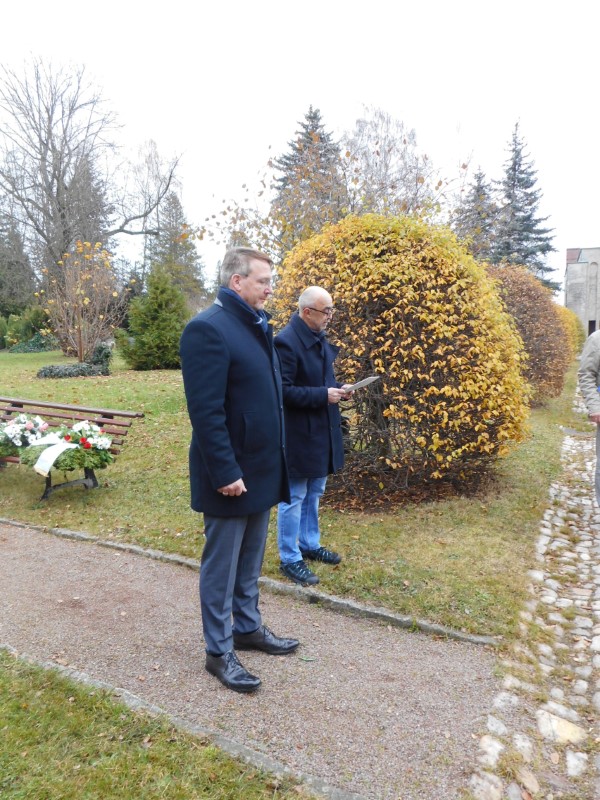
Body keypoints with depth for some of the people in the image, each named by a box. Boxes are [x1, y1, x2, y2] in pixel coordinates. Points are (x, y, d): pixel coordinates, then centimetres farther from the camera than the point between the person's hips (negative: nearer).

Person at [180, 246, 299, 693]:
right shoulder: (209, 328, -17)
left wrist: (274, 461, 14)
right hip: (232, 473, -8)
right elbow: (206, 411, -22)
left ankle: (248, 627, 38)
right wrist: (225, 472, -22)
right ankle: (219, 652, 23)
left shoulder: (258, 326, 10)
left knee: (250, 560, 21)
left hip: (262, 467, 8)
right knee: (222, 565, 7)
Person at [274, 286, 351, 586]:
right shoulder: (286, 342, -20)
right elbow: (283, 390, -24)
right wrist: (323, 395, -23)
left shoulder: (319, 338, 7)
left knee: (314, 493, 20)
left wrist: (337, 389, 1)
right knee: (294, 497, 4)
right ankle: (290, 559, 18)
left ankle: (310, 545, 37)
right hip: (297, 434, -9)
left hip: (321, 430, 9)